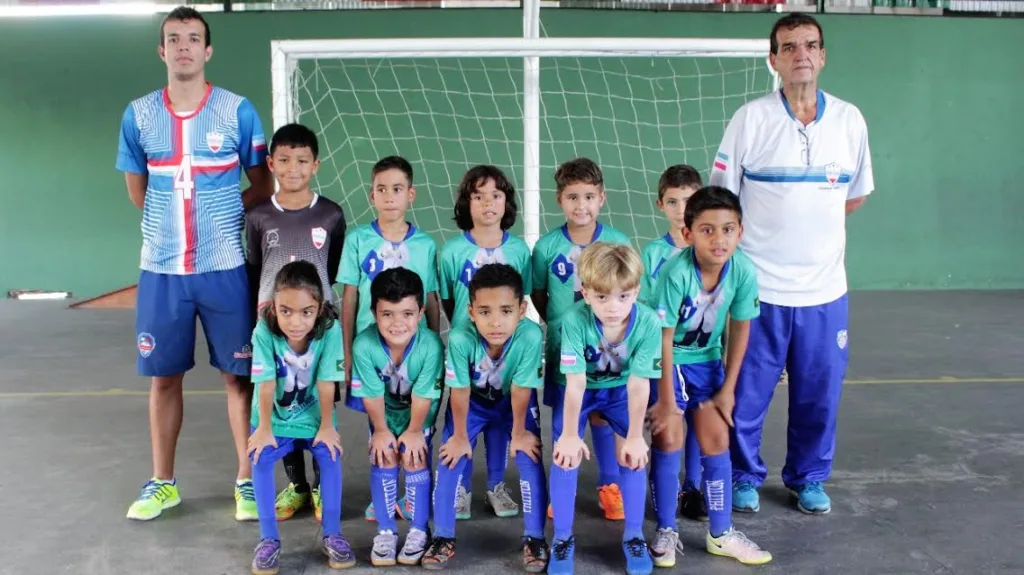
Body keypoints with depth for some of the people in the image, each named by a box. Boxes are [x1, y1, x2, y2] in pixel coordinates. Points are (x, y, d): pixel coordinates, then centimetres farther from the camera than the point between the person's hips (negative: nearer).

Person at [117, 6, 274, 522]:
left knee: (238, 375, 4)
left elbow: (263, 186, 4)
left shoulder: (238, 112, -2)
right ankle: (162, 483, 25)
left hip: (225, 267, -2)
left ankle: (248, 481, 17)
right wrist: (174, 218, 8)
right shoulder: (138, 115, 4)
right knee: (163, 376, 10)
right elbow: (137, 193, 15)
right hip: (161, 268, 2)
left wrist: (219, 214, -4)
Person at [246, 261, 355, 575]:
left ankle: (332, 534, -7)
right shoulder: (264, 332, -26)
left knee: (330, 455, -20)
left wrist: (326, 426, -13)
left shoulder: (330, 330, -27)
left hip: (313, 415, 0)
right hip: (275, 418, 0)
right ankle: (269, 539, -10)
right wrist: (264, 428, -14)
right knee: (261, 459, -21)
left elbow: (326, 383, -20)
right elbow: (266, 384, -21)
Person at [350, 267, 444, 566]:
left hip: (420, 413, -1)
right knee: (383, 459, -7)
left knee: (414, 459, -9)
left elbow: (422, 396, -23)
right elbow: (372, 395, -20)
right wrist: (380, 430, -8)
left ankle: (419, 531, 8)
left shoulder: (431, 345, -38)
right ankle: (385, 531, 10)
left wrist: (415, 431, -11)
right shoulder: (364, 345, -35)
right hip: (384, 411, 1)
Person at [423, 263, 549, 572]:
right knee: (451, 459, -6)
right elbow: (460, 392, -23)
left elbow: (520, 390, -24)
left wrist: (519, 433, -10)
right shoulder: (460, 339, -38)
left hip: (514, 402, 0)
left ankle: (534, 538, 7)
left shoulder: (530, 336, -38)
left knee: (530, 459, -9)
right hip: (472, 402, 0)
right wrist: (460, 436, -10)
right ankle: (443, 538, 9)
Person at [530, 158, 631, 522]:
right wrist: (556, 322, -4)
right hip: (562, 345, 1)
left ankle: (609, 486, 24)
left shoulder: (618, 243, -6)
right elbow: (538, 294, 6)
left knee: (602, 414, 8)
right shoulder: (547, 246, -5)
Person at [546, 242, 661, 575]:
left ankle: (633, 536, 8)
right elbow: (575, 382, -30)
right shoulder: (575, 320, -34)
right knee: (567, 454, -12)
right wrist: (569, 434, -28)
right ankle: (562, 538, 5)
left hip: (620, 388, 1)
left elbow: (639, 384, -26)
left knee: (633, 454, -11)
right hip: (579, 389, -1)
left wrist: (635, 436, -25)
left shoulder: (649, 323, -31)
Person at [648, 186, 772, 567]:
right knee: (667, 437, -8)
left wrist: (727, 388, -2)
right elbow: (664, 338, -24)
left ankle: (720, 534, 19)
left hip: (706, 359, 4)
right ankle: (666, 531, 9)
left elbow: (740, 329, -6)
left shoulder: (744, 272, -21)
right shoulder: (676, 273, -32)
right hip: (664, 359, -4)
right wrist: (666, 399, -19)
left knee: (717, 439, 5)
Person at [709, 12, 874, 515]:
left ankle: (809, 478, 32)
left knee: (819, 392, 12)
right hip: (759, 286, -2)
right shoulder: (750, 118, -5)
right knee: (747, 393, 6)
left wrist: (811, 223, 8)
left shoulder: (850, 120, 3)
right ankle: (744, 477, 27)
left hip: (824, 288, 3)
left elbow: (856, 195, 16)